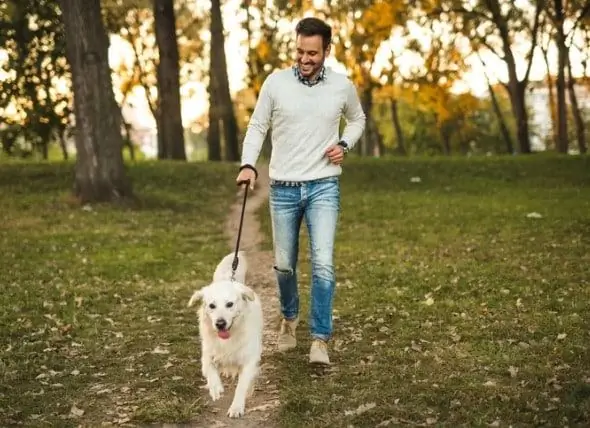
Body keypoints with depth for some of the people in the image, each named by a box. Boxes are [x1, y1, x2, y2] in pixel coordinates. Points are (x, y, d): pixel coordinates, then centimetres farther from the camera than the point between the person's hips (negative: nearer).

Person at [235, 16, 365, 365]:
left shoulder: (342, 86, -1)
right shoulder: (275, 82, -4)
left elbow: (358, 119, 18)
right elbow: (257, 127, 3)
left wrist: (345, 145, -2)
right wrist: (248, 165, -13)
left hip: (324, 187, -1)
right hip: (283, 189, 1)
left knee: (323, 263, -14)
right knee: (284, 264, 11)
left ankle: (321, 339, -4)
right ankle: (289, 317, 39)